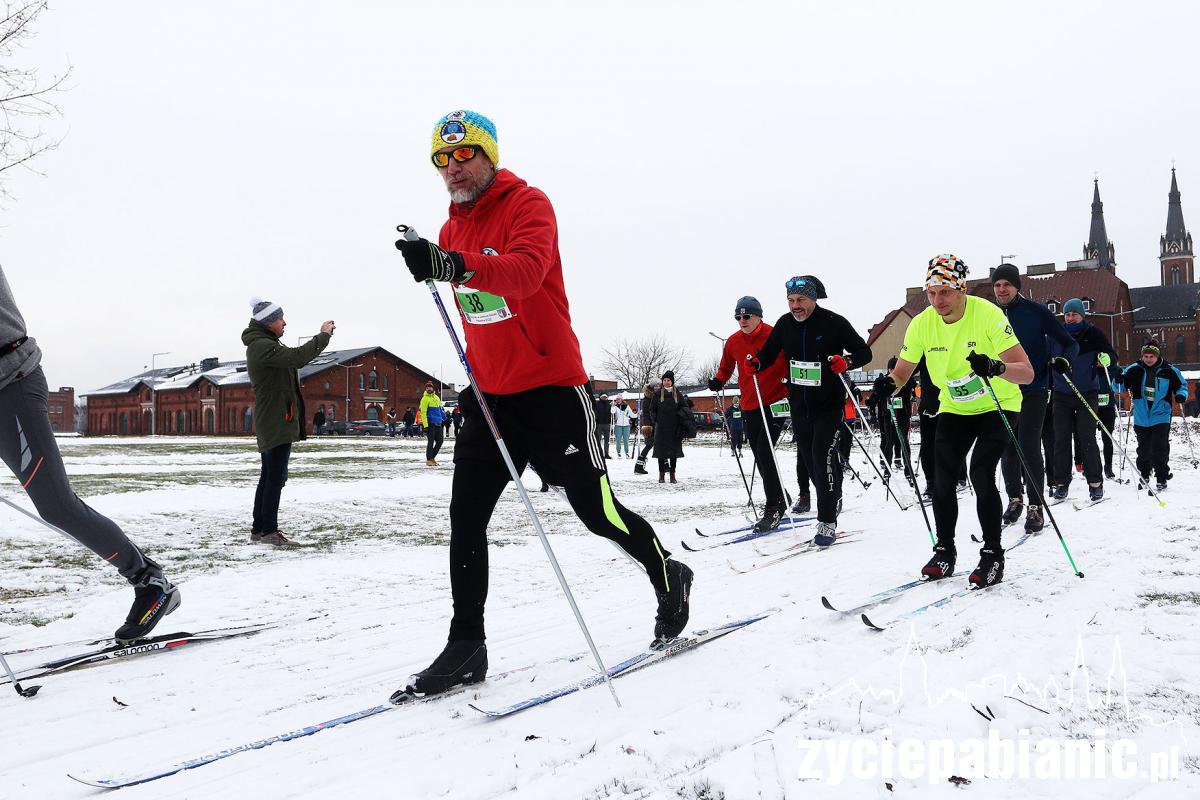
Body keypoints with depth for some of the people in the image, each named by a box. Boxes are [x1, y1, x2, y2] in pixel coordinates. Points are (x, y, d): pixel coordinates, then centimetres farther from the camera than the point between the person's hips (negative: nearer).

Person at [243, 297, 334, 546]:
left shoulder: (265, 344, 17)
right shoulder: (261, 346, -17)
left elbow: (292, 360, 19)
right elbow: (297, 357, -28)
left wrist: (322, 337, 8)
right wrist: (323, 335, -19)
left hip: (270, 423, 11)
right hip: (277, 421, -11)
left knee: (268, 476, 14)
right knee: (276, 477, -8)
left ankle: (259, 529, 20)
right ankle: (269, 530, -4)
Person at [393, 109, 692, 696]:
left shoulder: (527, 205, -10)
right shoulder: (452, 232, 13)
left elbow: (527, 271, -32)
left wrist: (454, 267, -47)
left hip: (550, 388, -6)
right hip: (491, 396, 7)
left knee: (596, 509, 3)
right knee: (465, 515, -2)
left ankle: (669, 580, 30)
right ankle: (465, 647, 6)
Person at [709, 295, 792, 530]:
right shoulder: (733, 342, 5)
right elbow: (726, 367, 21)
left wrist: (790, 378, -17)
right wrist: (718, 381, 4)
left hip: (776, 402, -6)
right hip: (749, 406, 6)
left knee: (765, 450, -17)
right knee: (760, 456, 10)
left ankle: (774, 507, -10)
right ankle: (780, 499, 28)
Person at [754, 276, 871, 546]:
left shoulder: (834, 322, -11)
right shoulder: (785, 324, 2)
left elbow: (864, 352, -6)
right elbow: (769, 352, 14)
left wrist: (846, 361, -27)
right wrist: (756, 362, -9)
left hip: (829, 404, -5)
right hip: (798, 404, 5)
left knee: (823, 455, -16)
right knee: (809, 458, 12)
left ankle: (827, 521, -10)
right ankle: (833, 496, 40)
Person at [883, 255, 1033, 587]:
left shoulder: (988, 315, -25)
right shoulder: (922, 324, -13)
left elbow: (1027, 373, -29)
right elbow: (901, 372, -3)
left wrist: (996, 367, -50)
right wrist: (889, 384, -26)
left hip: (997, 406, -4)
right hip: (954, 408, 4)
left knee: (981, 473, -18)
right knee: (942, 477, -6)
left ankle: (993, 555, -3)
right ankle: (944, 551, 13)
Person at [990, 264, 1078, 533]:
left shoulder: (1036, 311, -6)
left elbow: (1070, 344, -3)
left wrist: (1064, 359, -23)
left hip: (1033, 390, -4)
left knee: (1029, 446, -11)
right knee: (1007, 448, 7)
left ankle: (1036, 507, -2)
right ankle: (1015, 499, 24)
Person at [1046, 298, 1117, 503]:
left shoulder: (1092, 334, 1)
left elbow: (1112, 353, -2)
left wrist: (1106, 358, -23)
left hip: (1087, 393, -2)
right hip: (1062, 394, 2)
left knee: (1087, 438, -6)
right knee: (1061, 439, 0)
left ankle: (1095, 483, 3)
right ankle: (1061, 482, 6)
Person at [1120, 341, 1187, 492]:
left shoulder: (1169, 371, -2)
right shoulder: (1135, 369, 1)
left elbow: (1182, 385, 8)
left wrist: (1181, 395, -13)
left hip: (1161, 416, -2)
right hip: (1141, 418, 2)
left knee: (1159, 449, -10)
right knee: (1143, 449, 12)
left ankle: (1162, 479, 0)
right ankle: (1144, 476, 29)